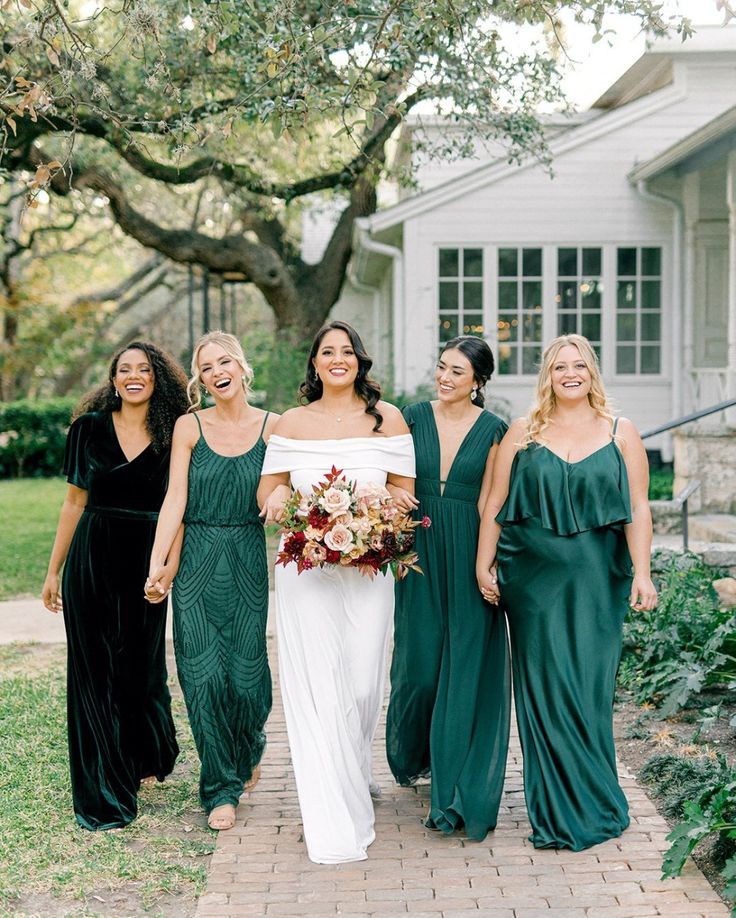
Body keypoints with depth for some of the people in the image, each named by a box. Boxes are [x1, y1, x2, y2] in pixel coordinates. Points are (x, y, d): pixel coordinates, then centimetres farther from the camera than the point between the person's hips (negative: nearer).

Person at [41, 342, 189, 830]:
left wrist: (170, 560, -17)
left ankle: (148, 758, 39)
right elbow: (76, 501, 7)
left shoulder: (174, 435, 0)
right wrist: (54, 570, 8)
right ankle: (103, 794, 13)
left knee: (141, 666, 9)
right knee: (95, 671, 3)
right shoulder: (90, 427, 2)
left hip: (144, 562, 0)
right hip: (92, 560, 0)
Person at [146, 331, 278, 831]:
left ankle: (250, 748, 34)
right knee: (204, 676, -2)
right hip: (197, 563, 0)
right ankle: (221, 789, 11)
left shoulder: (271, 426, 1)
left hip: (248, 562, 0)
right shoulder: (189, 427, 2)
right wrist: (157, 562, -11)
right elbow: (175, 499, -3)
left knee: (245, 675, 1)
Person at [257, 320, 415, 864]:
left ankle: (354, 771, 32)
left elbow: (404, 490, 4)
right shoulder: (292, 424, 8)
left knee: (364, 681, 1)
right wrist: (279, 497, -15)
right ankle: (334, 822, 3)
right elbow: (269, 490, 9)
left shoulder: (386, 418, 5)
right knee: (317, 685, -4)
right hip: (305, 567, 0)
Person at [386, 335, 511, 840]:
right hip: (419, 548, 2)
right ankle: (413, 753, 34)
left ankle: (457, 790, 7)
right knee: (419, 659, 6)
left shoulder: (493, 430, -1)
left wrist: (485, 562, -10)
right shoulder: (414, 417, 4)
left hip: (468, 553, -2)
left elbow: (487, 501, -3)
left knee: (465, 665, 0)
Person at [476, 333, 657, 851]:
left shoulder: (622, 434, 6)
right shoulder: (523, 434, 6)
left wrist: (642, 573, -6)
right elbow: (495, 504, 6)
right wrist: (484, 565, -1)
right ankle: (558, 811, 11)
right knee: (544, 687, 1)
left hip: (596, 580, 0)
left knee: (589, 687, 2)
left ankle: (590, 804, 17)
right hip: (534, 578, 0)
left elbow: (638, 508, 2)